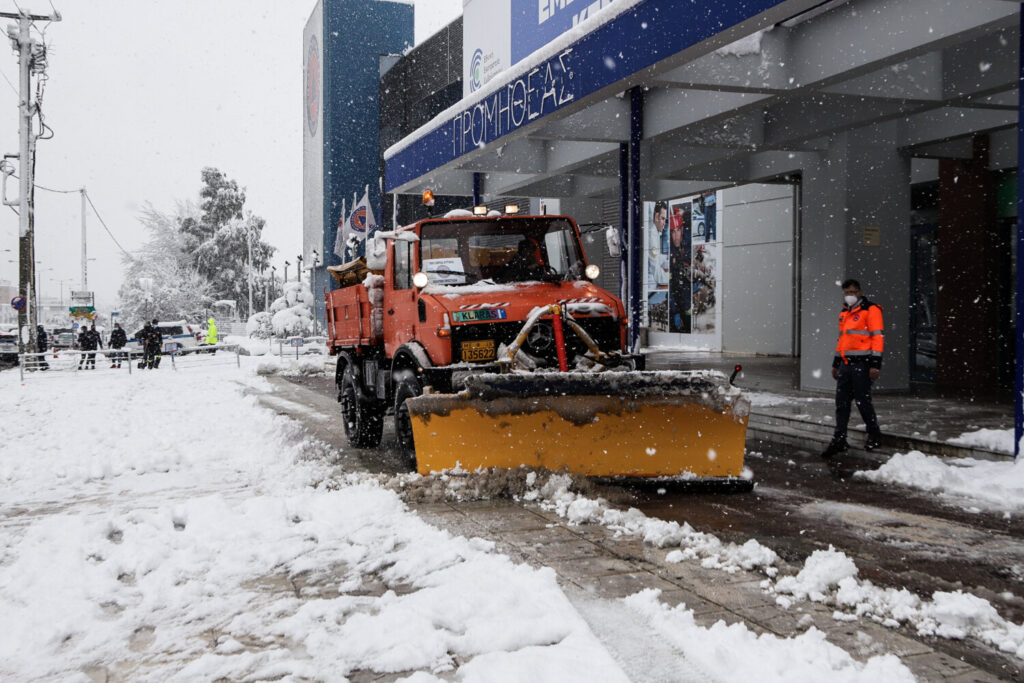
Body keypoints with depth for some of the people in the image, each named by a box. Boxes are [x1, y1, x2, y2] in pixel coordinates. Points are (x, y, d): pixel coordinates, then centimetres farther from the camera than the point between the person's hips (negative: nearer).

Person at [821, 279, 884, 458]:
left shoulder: (871, 310, -6)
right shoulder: (844, 313, 19)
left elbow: (878, 337, -11)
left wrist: (875, 364, -17)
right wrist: (835, 363, 23)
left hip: (862, 364, -7)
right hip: (846, 363, 7)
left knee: (862, 401, -2)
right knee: (841, 402, 4)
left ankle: (874, 436, 16)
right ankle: (839, 440, 7)